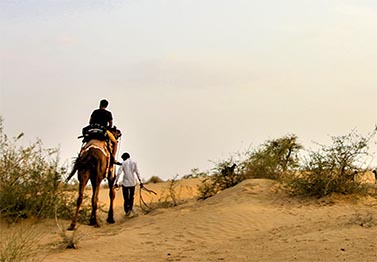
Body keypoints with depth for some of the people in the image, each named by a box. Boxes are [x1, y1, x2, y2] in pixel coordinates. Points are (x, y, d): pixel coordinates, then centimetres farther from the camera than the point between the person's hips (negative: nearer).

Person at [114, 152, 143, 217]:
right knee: (131, 196, 18)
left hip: (125, 183, -2)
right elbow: (137, 172, 1)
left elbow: (119, 173, -8)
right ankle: (131, 208, 5)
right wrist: (140, 182, 4)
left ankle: (127, 211, 4)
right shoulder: (134, 162, 3)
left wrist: (116, 182, -6)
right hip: (133, 182, 2)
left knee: (126, 197, 6)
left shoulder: (123, 163, -3)